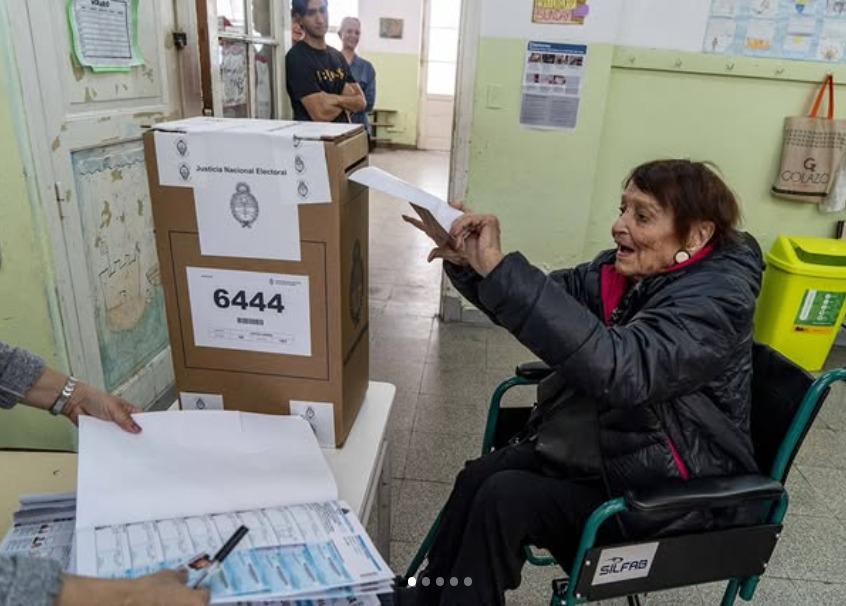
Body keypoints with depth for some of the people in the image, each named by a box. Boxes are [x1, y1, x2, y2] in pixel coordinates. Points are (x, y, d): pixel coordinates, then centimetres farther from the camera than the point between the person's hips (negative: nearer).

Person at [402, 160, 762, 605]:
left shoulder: (716, 299, -24)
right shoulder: (626, 270, -2)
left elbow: (619, 368, -41)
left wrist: (498, 267, -44)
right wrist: (467, 260, -16)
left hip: (668, 490, -6)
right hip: (597, 446, 7)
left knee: (505, 500, -20)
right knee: (477, 478, -13)